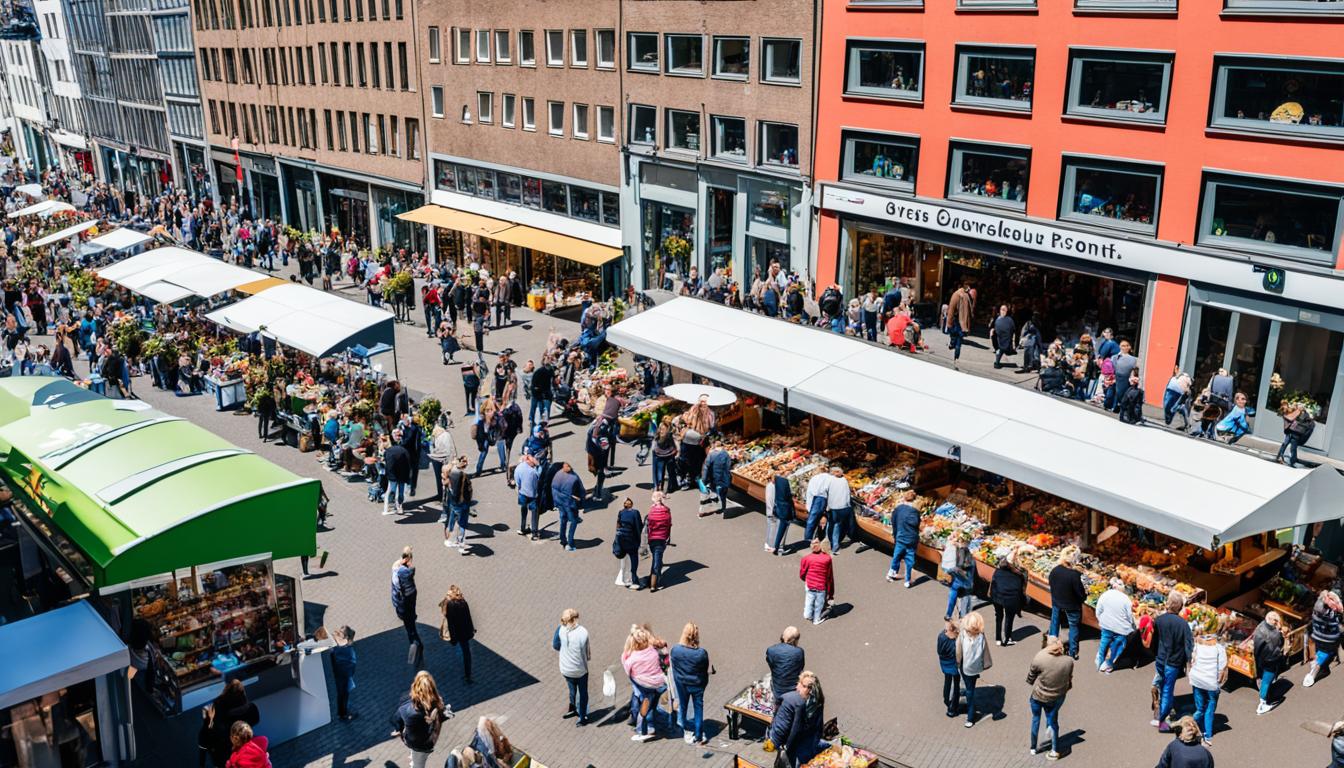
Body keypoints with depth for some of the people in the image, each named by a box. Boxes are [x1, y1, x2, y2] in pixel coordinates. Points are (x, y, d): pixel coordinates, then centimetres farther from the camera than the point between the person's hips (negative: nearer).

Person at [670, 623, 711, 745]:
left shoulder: (674, 650, -24)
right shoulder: (702, 653, -27)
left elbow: (673, 666, -6)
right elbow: (706, 670, -10)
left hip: (681, 684, 2)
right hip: (697, 684, -2)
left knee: (683, 707, 23)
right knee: (698, 709, 18)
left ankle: (686, 733, 37)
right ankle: (699, 736, 26)